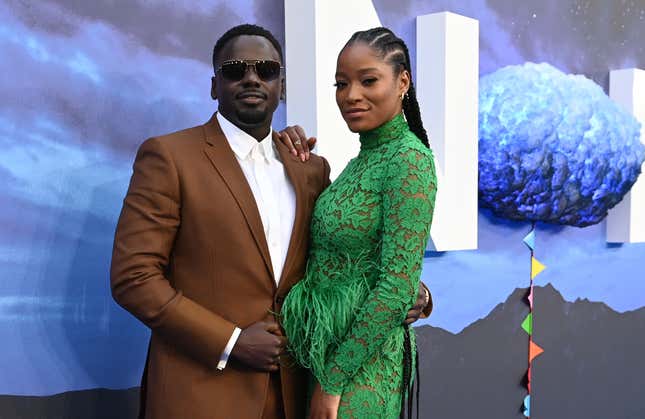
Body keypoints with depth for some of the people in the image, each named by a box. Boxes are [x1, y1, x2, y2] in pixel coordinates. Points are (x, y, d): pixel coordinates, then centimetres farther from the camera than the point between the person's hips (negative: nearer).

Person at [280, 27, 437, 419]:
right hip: (330, 348, 8)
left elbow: (397, 288, -22)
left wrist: (333, 381, -17)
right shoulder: (362, 159, 7)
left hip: (363, 361, -8)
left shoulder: (409, 158, -18)